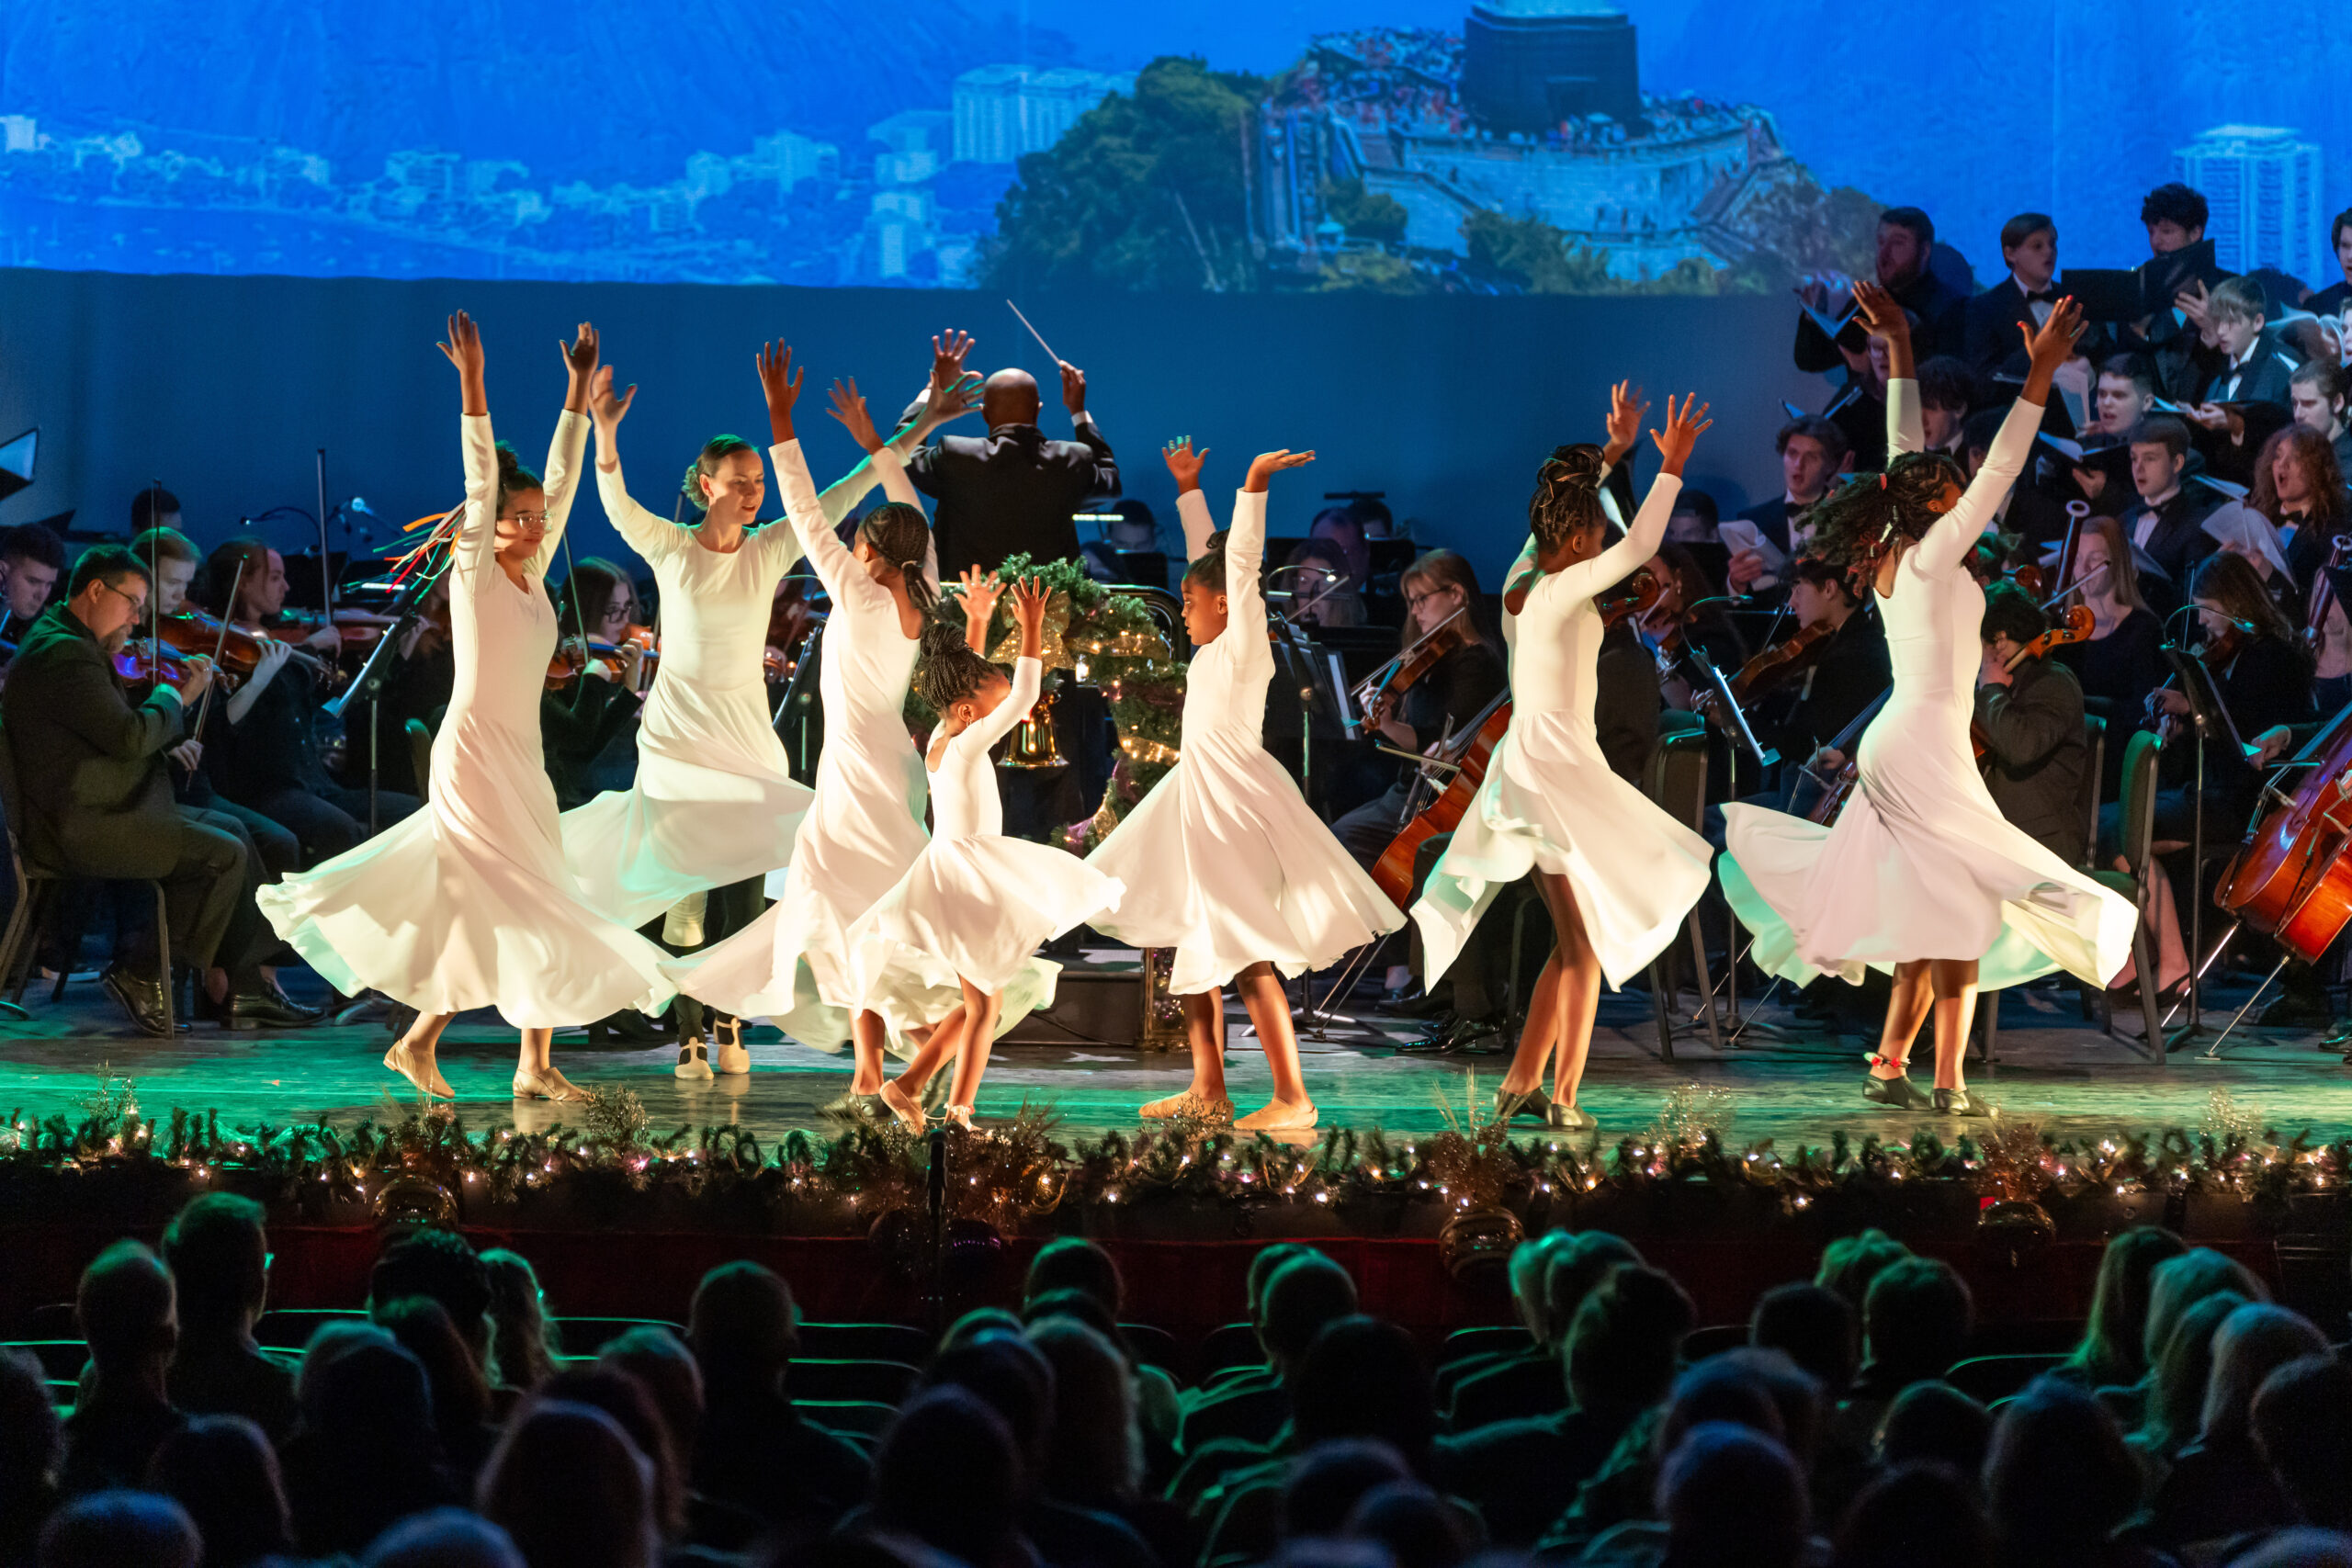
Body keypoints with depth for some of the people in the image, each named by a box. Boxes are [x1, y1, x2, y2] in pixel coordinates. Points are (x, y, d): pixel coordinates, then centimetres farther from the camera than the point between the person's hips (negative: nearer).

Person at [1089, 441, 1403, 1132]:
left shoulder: (1242, 645, -9)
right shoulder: (1215, 650, 12)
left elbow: (1240, 562, -19)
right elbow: (1206, 557, 23)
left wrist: (1254, 483, -26)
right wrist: (1187, 487, 30)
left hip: (1237, 805, -10)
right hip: (1204, 804, 10)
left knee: (1245, 955, -14)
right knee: (1196, 947, 11)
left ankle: (1293, 1098, -15)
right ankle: (1207, 1092, 15)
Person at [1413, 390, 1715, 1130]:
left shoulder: (1520, 582, 9)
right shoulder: (1561, 591, -14)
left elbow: (1564, 510, 26)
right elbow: (1639, 545, -22)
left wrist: (1615, 447, 32)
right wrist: (1672, 465, -13)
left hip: (1525, 761, 9)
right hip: (1555, 761, -9)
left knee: (1575, 942, 14)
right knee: (1587, 939, -4)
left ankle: (1519, 1083, 12)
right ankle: (1564, 1096, -8)